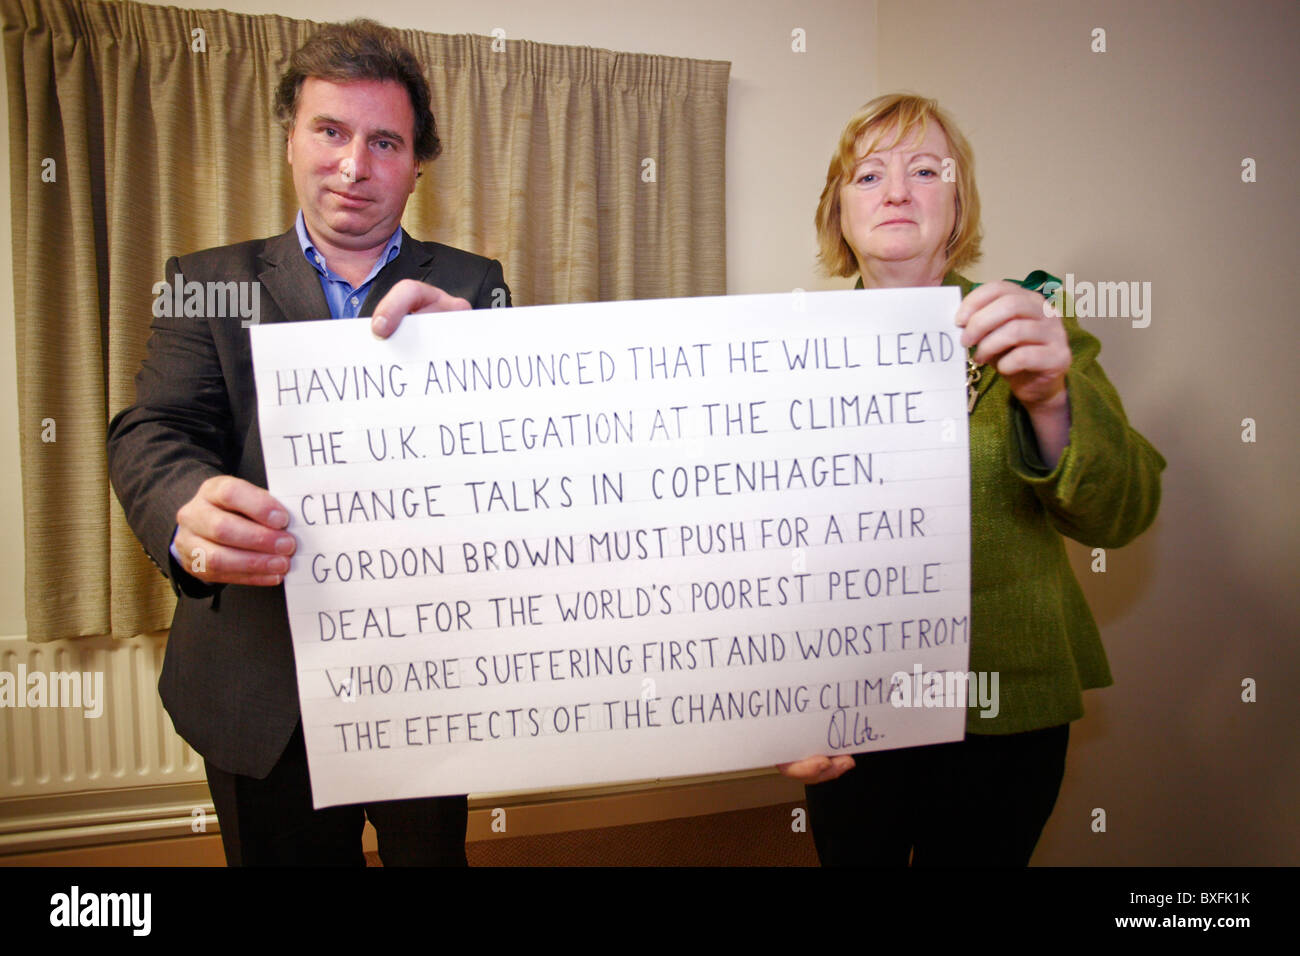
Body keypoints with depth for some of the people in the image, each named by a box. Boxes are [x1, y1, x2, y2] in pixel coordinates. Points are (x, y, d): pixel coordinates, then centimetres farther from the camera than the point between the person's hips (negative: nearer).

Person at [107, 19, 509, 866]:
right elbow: (153, 432, -10)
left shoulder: (471, 288, 2)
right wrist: (188, 513, -34)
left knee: (433, 854, 20)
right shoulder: (210, 284, 2)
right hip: (265, 692, 0)